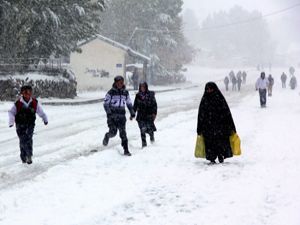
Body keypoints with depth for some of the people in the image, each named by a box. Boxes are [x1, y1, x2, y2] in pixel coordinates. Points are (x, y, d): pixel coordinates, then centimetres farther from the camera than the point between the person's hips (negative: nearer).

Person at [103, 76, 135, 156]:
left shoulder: (125, 92, 9)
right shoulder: (111, 92, -3)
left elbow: (129, 104, 20)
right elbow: (106, 103, -2)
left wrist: (132, 113, 12)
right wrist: (109, 113, -16)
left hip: (122, 115, 3)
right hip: (112, 115, -3)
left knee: (123, 133, -2)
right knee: (113, 132, -12)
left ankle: (126, 150, 2)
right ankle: (107, 136, 23)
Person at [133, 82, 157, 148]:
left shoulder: (150, 95, -1)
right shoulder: (138, 95, 7)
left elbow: (154, 104, -1)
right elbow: (135, 105, 14)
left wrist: (154, 113, -11)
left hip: (149, 115, -2)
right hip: (141, 116, 2)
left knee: (150, 129, -5)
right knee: (142, 130, -6)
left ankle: (152, 137, 29)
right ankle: (144, 144, 4)